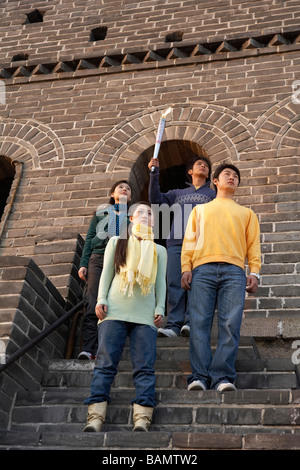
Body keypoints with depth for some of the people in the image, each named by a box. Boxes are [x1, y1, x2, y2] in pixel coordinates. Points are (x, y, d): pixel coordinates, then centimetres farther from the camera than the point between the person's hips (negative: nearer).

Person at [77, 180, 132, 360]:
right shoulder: (101, 212, 23)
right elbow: (89, 239, 18)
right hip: (98, 258, 0)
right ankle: (88, 348, -18)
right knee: (94, 304, -13)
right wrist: (83, 263, 6)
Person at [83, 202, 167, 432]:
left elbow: (161, 282, 17)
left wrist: (160, 308, 4)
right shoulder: (116, 242, 19)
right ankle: (95, 417, -12)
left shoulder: (159, 250, 22)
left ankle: (142, 419, -13)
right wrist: (101, 299, 1)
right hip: (114, 312, -1)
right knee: (106, 364, -9)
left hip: (145, 316, 1)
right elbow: (106, 273, 13)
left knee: (145, 367, -9)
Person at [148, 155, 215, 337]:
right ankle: (173, 325, -12)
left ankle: (191, 323, -17)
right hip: (176, 243, 2)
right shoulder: (178, 193, 29)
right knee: (175, 284, -9)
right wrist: (154, 173, 10)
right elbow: (155, 198, 17)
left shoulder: (214, 194, 24)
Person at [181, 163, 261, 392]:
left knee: (230, 325, -14)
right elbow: (189, 240, 18)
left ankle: (223, 377, -17)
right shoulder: (200, 210, 29)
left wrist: (254, 272, 1)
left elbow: (253, 244, 18)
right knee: (199, 324, -12)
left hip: (234, 271, 0)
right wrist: (186, 267, 1)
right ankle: (200, 377, -15)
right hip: (202, 269, 0)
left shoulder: (246, 213, 29)